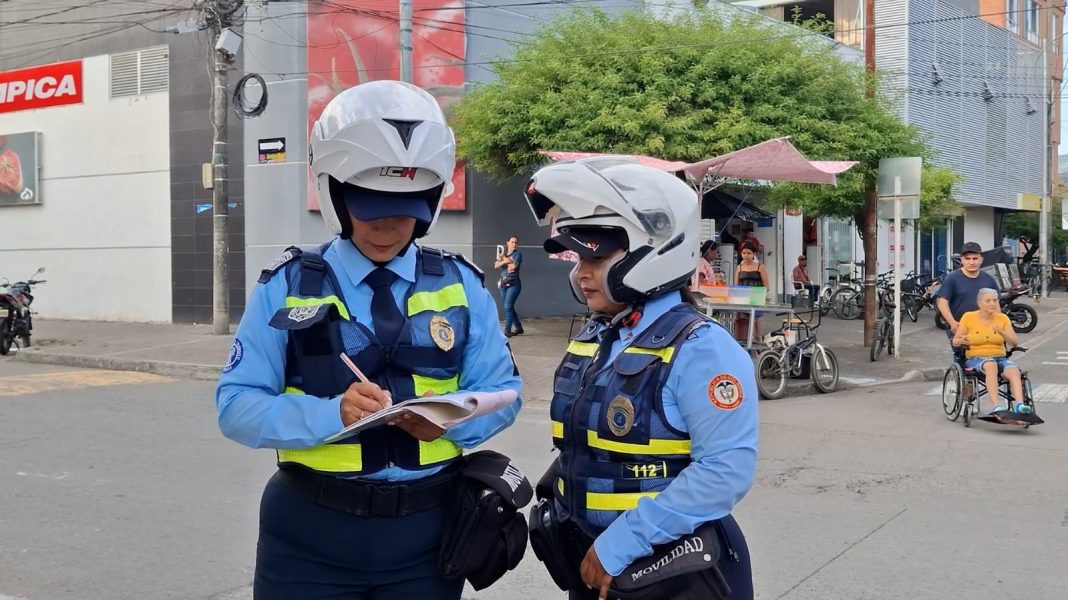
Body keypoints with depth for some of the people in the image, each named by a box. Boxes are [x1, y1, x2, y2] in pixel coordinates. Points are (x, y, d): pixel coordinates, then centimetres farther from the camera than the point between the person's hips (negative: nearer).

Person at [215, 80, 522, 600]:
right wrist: (332, 413, -25)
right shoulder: (286, 287, -3)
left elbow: (501, 392, 2)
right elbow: (236, 405, -8)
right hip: (310, 534, -1)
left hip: (427, 532, 2)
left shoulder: (461, 286, 3)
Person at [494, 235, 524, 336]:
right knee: (509, 308, 10)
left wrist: (505, 259, -3)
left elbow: (513, 266, -17)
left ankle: (507, 331, -14)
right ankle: (519, 328, 23)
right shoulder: (503, 254, 13)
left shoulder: (517, 254, -2)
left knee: (508, 307, -14)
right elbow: (496, 266, -2)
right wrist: (504, 261, -19)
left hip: (513, 283, -6)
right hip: (503, 283, 6)